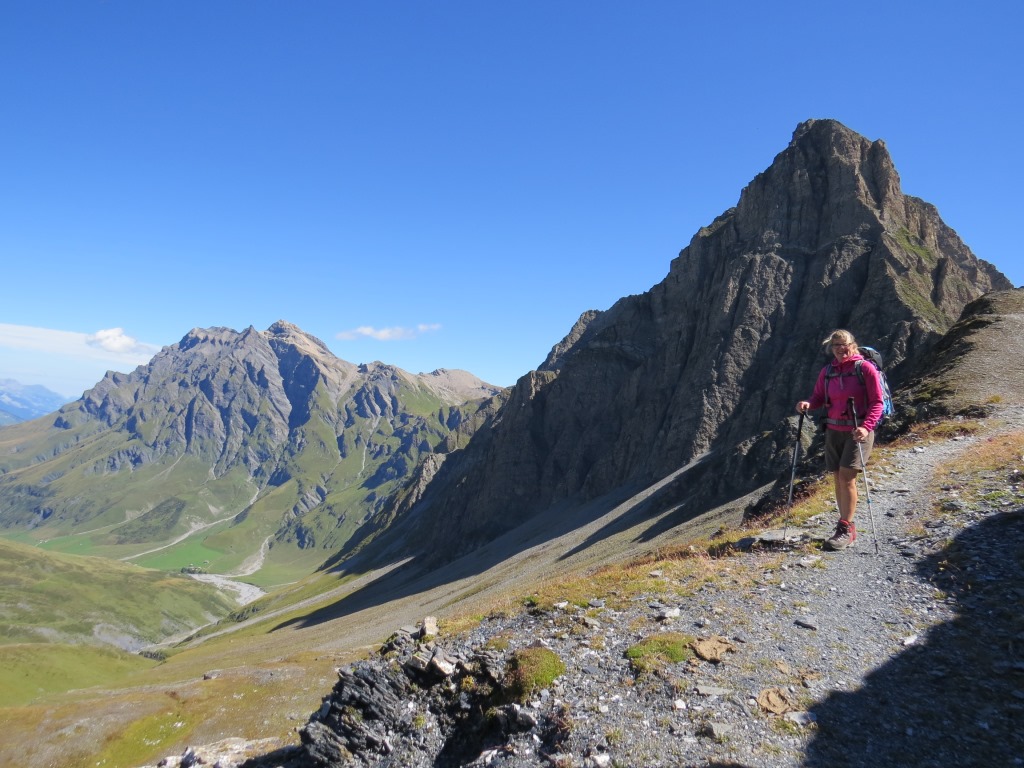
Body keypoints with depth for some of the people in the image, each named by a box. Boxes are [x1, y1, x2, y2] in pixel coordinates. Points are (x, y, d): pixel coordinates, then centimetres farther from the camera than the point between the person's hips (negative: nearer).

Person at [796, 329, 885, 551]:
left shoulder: (866, 368, -5)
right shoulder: (827, 372, 9)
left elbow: (877, 402, -7)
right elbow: (819, 398, 13)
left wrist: (866, 427, -22)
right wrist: (808, 404, -11)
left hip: (858, 431, -5)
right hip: (834, 431, 5)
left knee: (846, 476, -15)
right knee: (837, 478, 4)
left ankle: (845, 530, -9)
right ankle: (847, 527, 15)